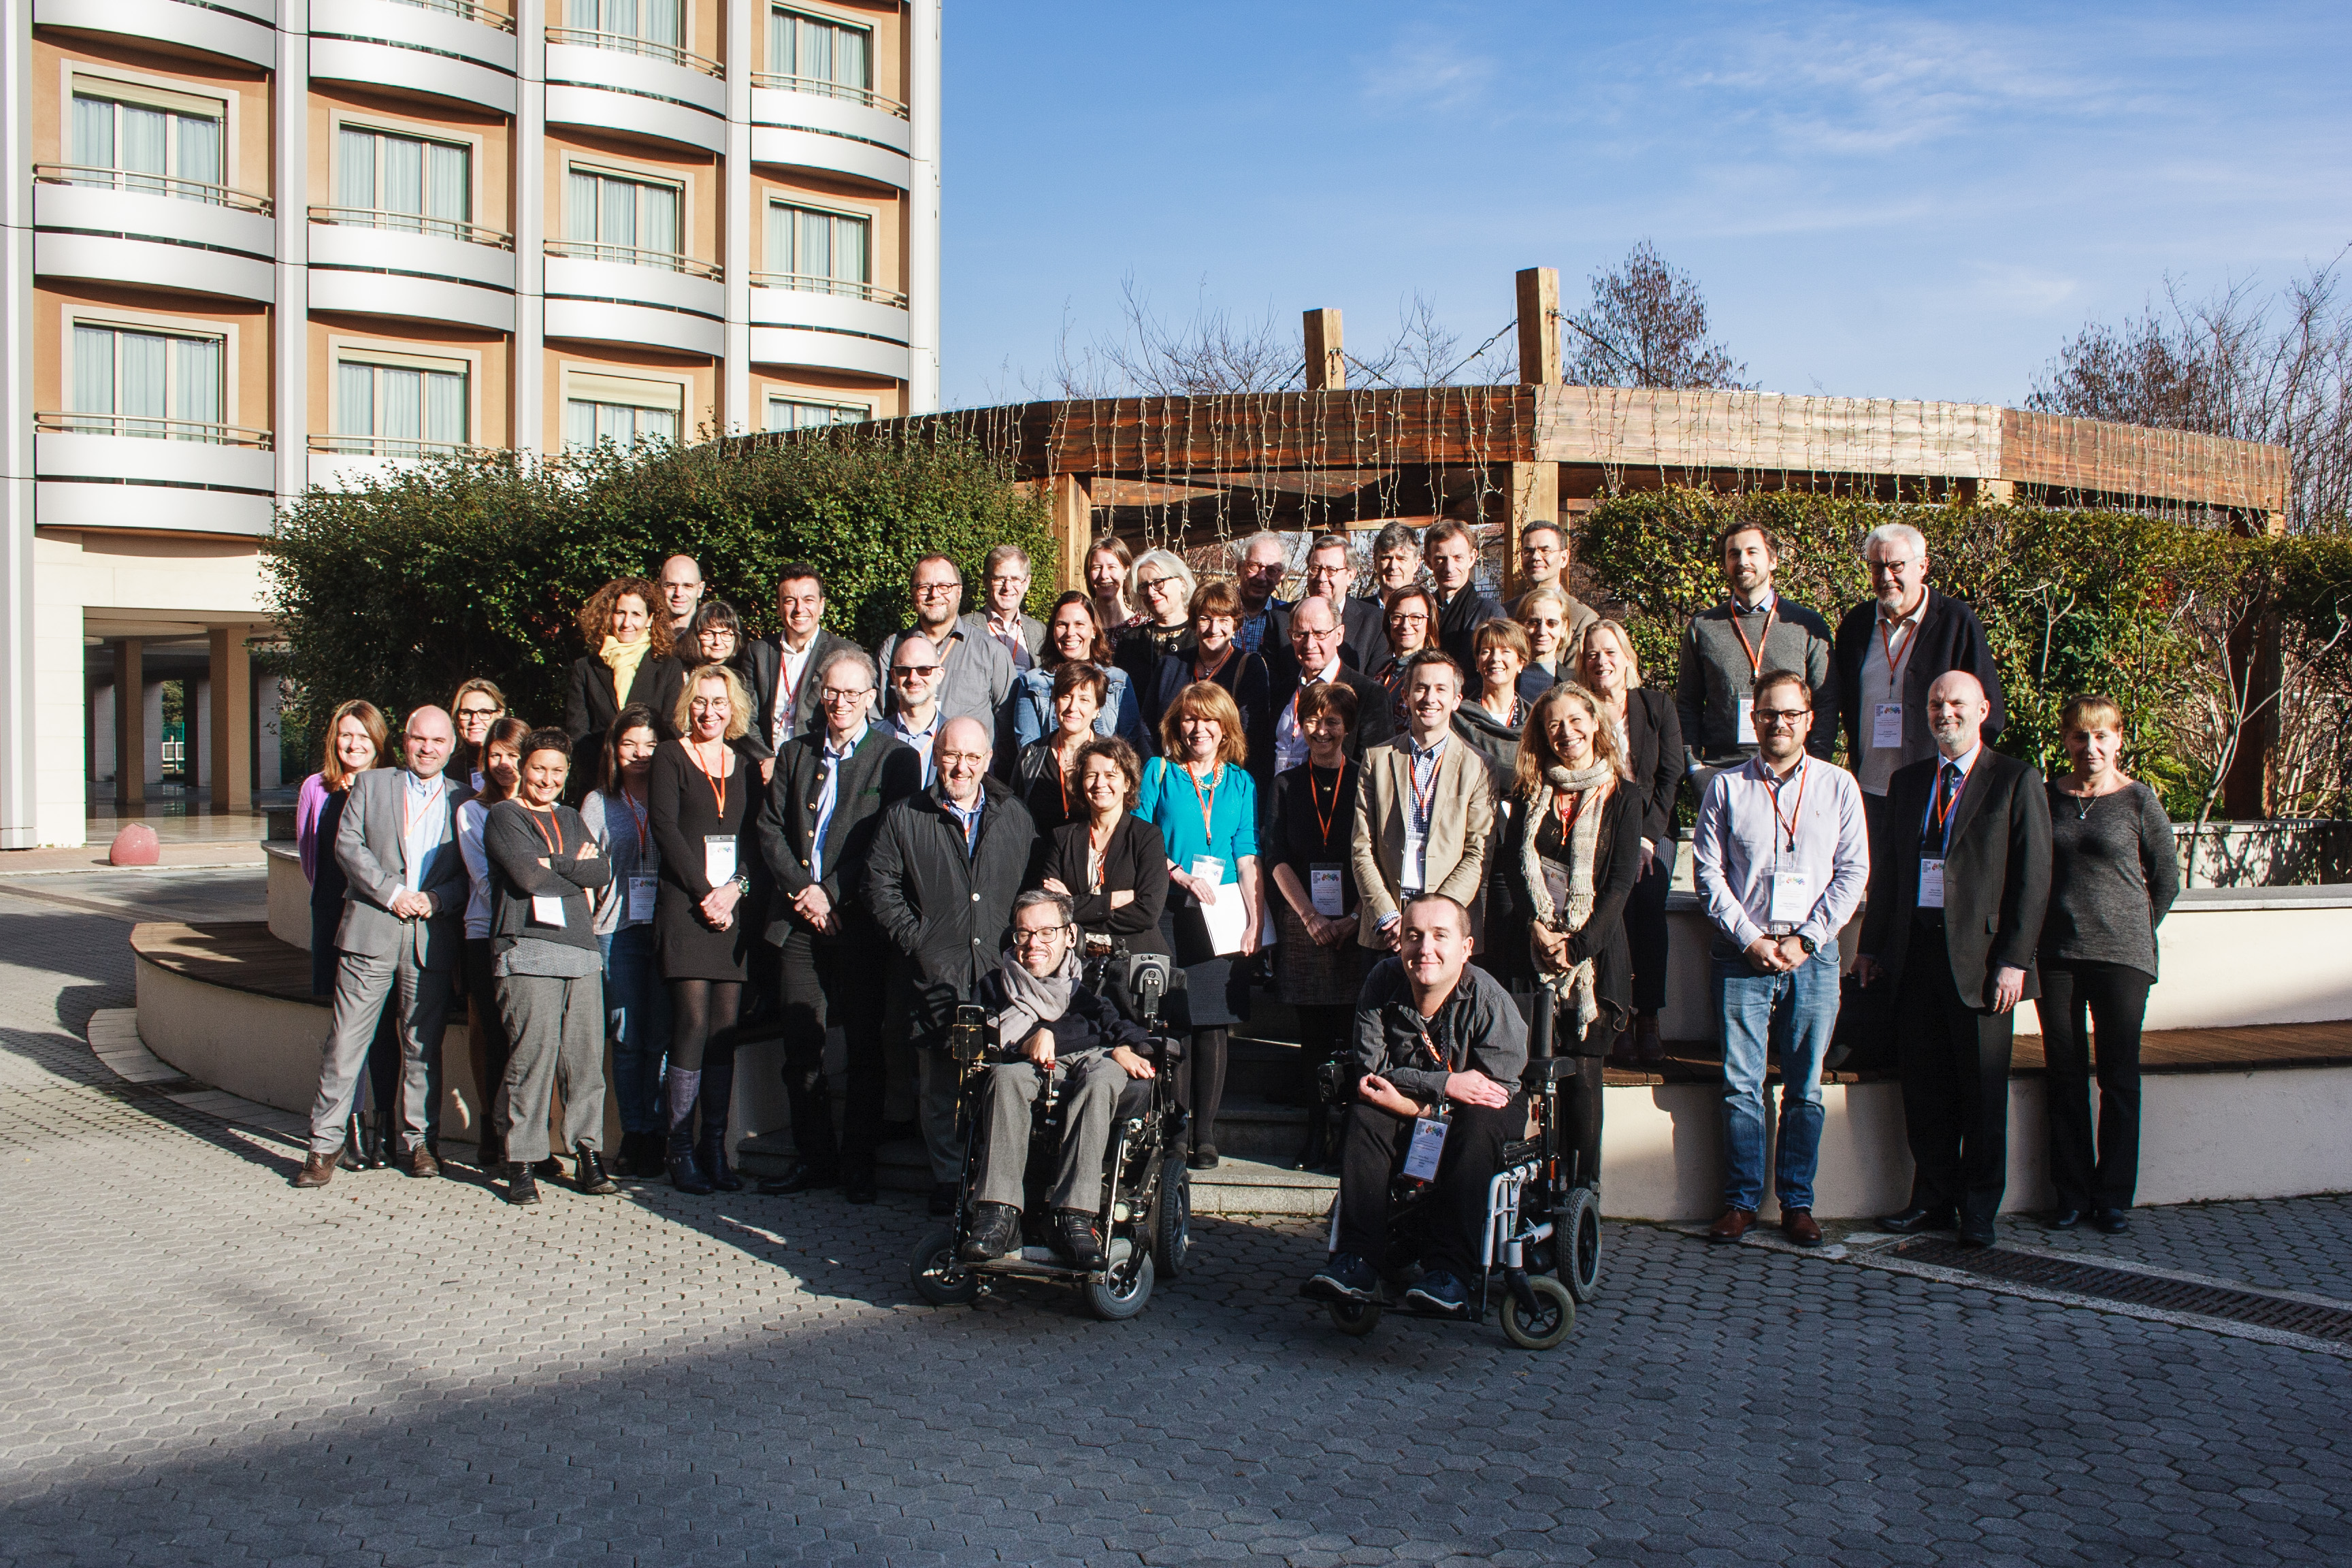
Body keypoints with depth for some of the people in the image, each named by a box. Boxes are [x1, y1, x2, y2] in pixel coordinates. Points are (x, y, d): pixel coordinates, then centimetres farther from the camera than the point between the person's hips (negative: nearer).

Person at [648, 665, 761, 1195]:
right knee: (692, 1022, -10)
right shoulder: (670, 759, 6)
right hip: (684, 904, -3)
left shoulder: (746, 765, 17)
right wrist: (704, 893, -9)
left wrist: (735, 888, -6)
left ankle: (715, 1147, 4)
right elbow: (666, 829, -3)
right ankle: (681, 1149, -5)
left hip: (733, 906, 4)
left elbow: (757, 834, 10)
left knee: (724, 1027, 1)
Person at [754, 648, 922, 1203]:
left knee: (864, 1045, 1)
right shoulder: (795, 753, 16)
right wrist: (799, 890, -5)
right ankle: (814, 1156, 15)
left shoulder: (895, 758, 2)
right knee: (802, 1043, 5)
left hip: (858, 920, -4)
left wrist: (833, 894, -11)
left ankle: (859, 1161, 9)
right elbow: (770, 829, 10)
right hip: (799, 919, 4)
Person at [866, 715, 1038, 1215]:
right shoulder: (903, 818, 6)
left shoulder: (1015, 817, 13)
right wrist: (916, 942, -6)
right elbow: (882, 888, 3)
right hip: (935, 976, -1)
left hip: (1001, 974, 1)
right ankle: (948, 1182, 16)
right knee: (940, 1088, 3)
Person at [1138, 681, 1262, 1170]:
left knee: (1213, 1025, -1)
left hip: (1221, 918, 1)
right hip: (1168, 911, -1)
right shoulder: (1160, 772, 8)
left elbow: (1248, 855, 5)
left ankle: (1205, 1134, 4)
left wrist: (1255, 920, -5)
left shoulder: (1240, 781, 12)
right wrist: (1182, 876, -11)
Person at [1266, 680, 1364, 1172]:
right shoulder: (1287, 784, 10)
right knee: (1313, 1034, 2)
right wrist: (1311, 916, -7)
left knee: (1350, 1033, -4)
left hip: (1355, 925, -1)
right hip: (1302, 923, 1)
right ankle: (1316, 1136, 7)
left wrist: (1355, 918, -9)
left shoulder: (1366, 782, 6)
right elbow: (1279, 858, 5)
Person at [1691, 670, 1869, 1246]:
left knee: (1804, 1086, 3)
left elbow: (1853, 872, 4)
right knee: (1741, 1084, -1)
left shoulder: (1838, 785, 8)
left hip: (1812, 955, 1)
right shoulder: (1727, 787, 7)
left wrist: (1805, 939, -6)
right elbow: (1708, 872, 3)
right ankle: (1741, 1200, 7)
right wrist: (1751, 939, -7)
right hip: (1742, 953, 0)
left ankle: (1797, 1203, 11)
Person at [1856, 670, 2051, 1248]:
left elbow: (2032, 879, -5)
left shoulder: (2016, 781, 0)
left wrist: (2013, 959, -11)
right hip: (1916, 951, 4)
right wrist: (1872, 946, 11)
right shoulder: (1906, 782, 15)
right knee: (1923, 1087, 8)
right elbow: (1885, 869, 17)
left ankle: (1978, 1210, 15)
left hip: (1980, 955, -4)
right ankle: (1934, 1200, 20)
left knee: (1983, 1089, 4)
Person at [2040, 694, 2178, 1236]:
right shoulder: (2047, 797, 6)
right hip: (2056, 955, 2)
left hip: (2121, 956, -2)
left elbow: (2166, 879, 7)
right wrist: (2035, 934, 9)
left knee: (2119, 1078, 2)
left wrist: (2132, 931, 6)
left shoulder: (2138, 800, -1)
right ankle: (2072, 1194, 15)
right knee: (2064, 1078, 5)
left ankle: (2114, 1197, 12)